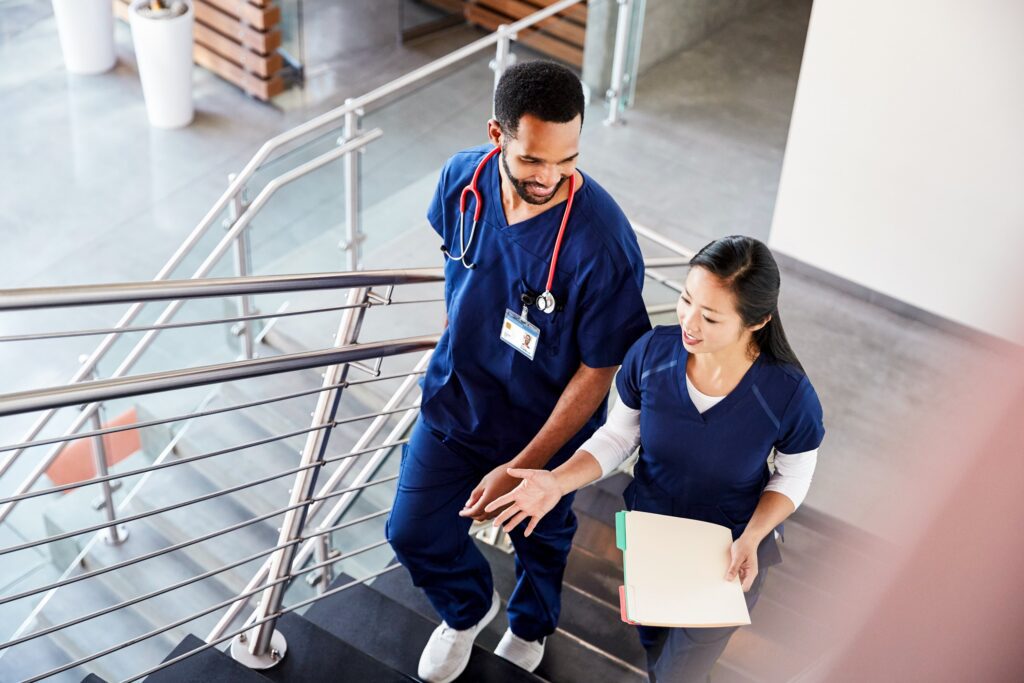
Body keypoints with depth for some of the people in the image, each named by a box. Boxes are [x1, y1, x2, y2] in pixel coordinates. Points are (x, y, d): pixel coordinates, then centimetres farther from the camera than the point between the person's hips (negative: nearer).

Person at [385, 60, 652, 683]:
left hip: (545, 421, -3)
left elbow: (597, 372, -24)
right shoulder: (463, 179, -20)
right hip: (455, 398, 4)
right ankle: (469, 607, 49)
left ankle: (530, 628, 59)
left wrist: (521, 469, -24)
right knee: (414, 534, 14)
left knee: (541, 539, 24)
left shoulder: (603, 243, -35)